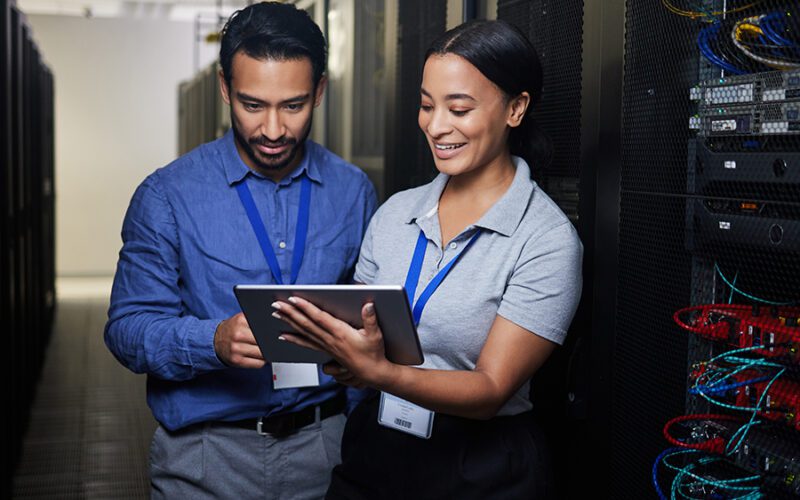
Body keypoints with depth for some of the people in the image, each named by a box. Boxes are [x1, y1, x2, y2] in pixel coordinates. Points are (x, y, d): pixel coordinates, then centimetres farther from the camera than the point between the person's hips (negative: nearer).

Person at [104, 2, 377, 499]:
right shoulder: (167, 196, -8)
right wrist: (214, 341, -27)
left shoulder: (354, 191, 0)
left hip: (325, 444, 2)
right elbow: (128, 328, -8)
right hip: (206, 455, -2)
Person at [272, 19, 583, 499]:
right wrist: (340, 355, -17)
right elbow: (361, 333, 6)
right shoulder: (395, 212, 1)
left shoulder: (547, 239, -15)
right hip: (372, 452, 5)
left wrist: (378, 370, -33)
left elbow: (491, 390, -18)